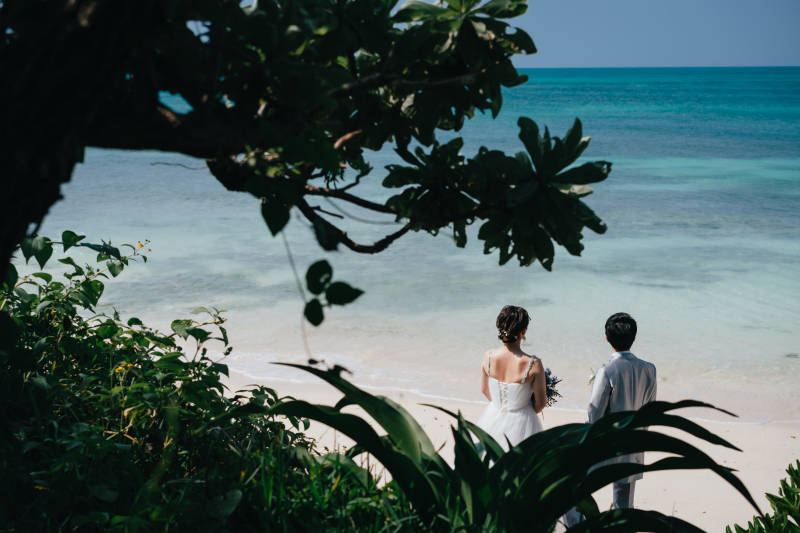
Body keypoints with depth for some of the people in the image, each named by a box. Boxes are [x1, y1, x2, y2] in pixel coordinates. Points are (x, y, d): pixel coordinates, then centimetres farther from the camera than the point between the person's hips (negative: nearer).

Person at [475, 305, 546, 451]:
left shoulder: (488, 357, -16)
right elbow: (541, 402, -13)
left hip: (493, 417, 3)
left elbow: (484, 390, 2)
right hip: (520, 422, -3)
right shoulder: (533, 364, -26)